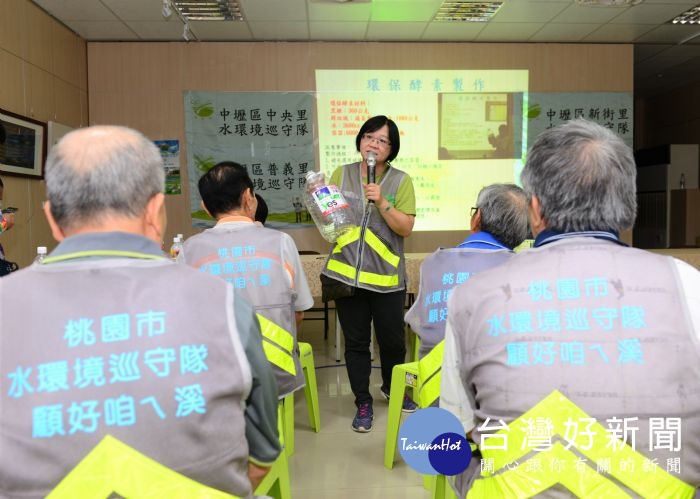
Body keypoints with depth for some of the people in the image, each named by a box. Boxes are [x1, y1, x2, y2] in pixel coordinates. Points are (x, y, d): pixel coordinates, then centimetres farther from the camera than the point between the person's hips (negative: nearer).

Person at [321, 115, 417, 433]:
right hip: (347, 272, 1)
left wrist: (382, 202, -19)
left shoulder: (401, 181, -1)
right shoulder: (342, 174, 5)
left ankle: (391, 388, 40)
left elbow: (406, 228, -8)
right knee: (356, 341, 8)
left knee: (392, 339, 11)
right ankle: (363, 403, 25)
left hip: (386, 275, -1)